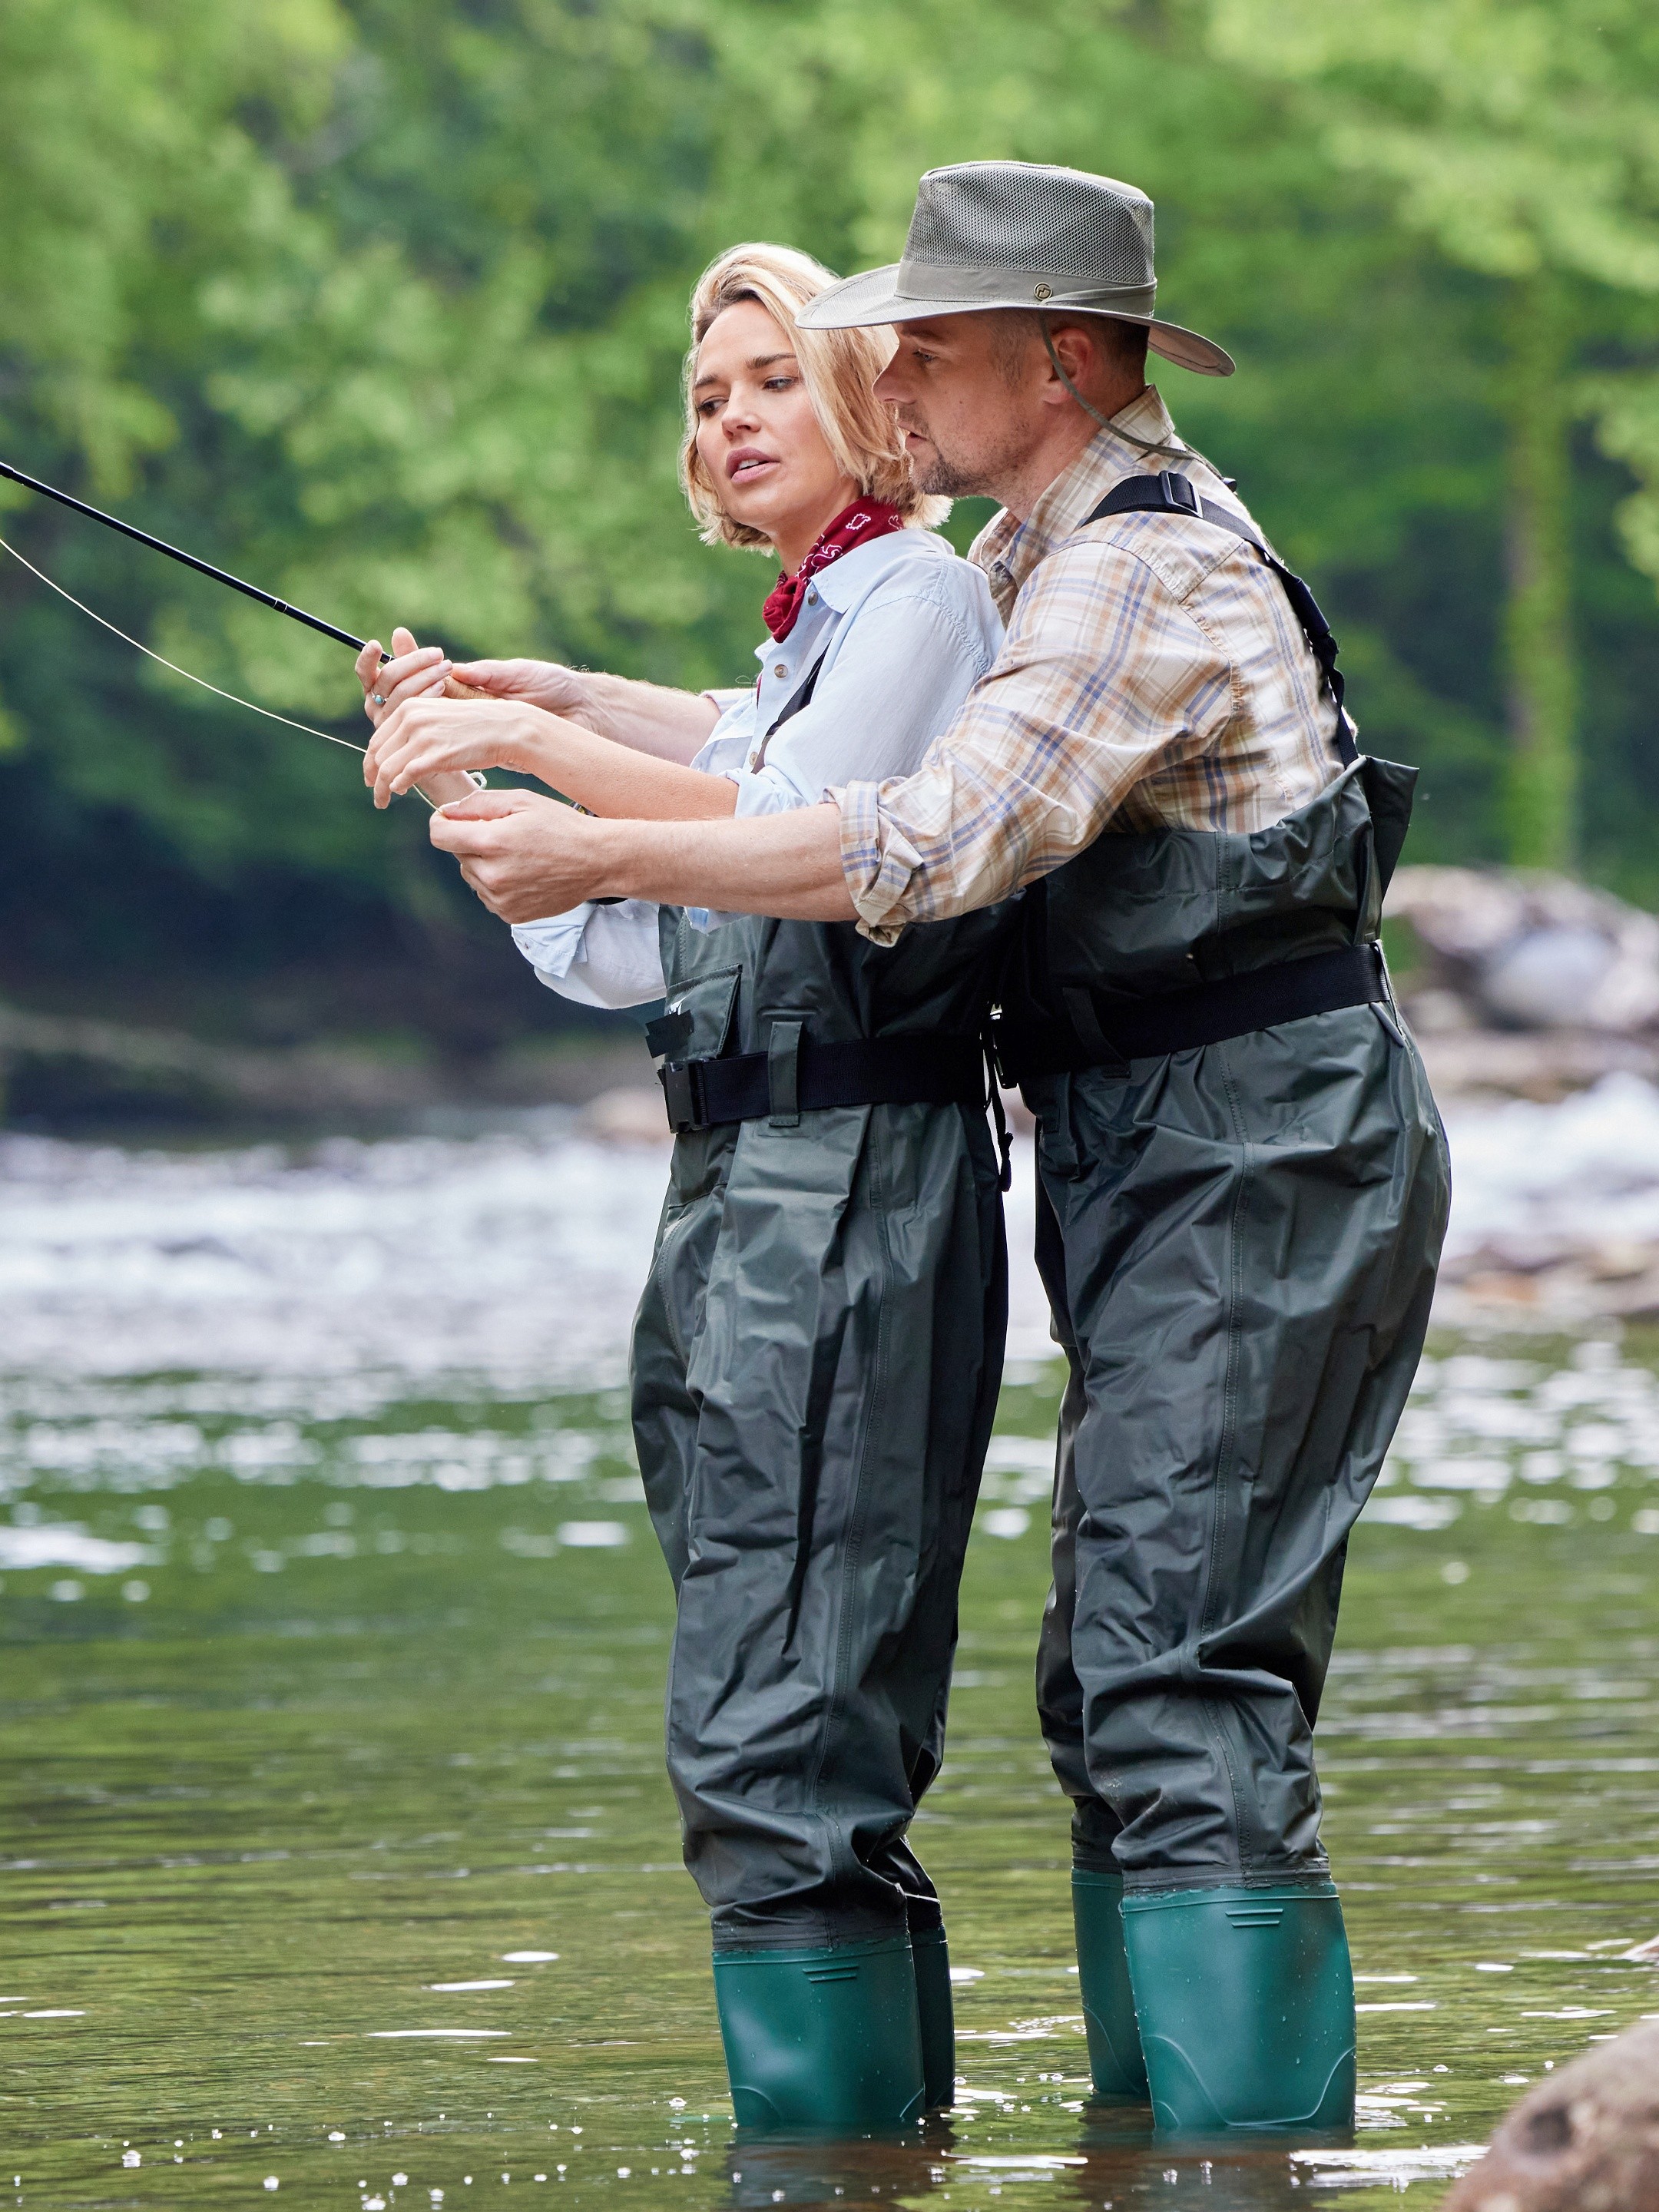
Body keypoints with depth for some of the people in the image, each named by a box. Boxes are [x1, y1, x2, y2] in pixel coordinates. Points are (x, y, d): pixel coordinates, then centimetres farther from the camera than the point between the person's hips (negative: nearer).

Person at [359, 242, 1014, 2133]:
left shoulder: (921, 594, -5)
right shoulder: (807, 634, 23)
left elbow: (795, 836, -21)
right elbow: (628, 950, 22)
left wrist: (537, 736, -18)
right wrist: (460, 784, 12)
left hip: (849, 1186, -10)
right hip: (746, 1196, 10)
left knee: (773, 1731, -15)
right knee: (825, 1741, 10)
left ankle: (826, 2144, -17)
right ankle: (894, 2122, 14)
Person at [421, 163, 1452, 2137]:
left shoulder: (1144, 571, -16)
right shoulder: (1043, 557, 17)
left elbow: (942, 845, -26)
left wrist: (596, 855, -22)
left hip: (1256, 1169, -11)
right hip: (1177, 1182, 11)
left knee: (1187, 1696, -16)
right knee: (1119, 1689, 11)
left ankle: (1250, 2143, -18)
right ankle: (1156, 2129, 15)